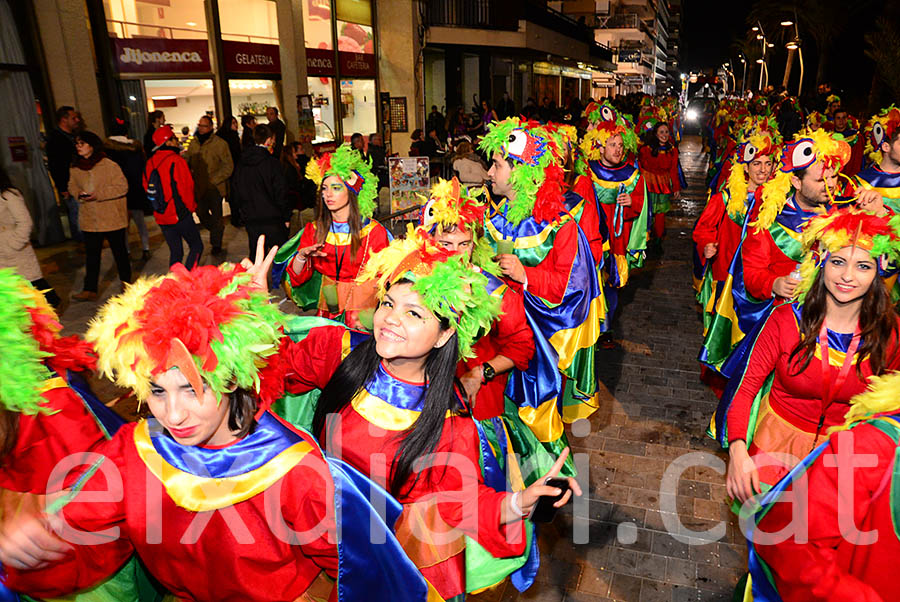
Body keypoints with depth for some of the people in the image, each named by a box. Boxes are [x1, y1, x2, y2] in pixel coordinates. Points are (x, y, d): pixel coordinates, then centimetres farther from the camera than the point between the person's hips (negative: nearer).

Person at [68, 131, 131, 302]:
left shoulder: (109, 165, -12)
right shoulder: (75, 167, 4)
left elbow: (122, 187, -13)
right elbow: (72, 186, 16)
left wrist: (99, 194, -20)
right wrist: (78, 194, -7)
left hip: (112, 217, -4)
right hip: (89, 219, 4)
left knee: (119, 252, 10)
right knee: (92, 255, 7)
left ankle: (126, 283, 27)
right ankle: (90, 290, 13)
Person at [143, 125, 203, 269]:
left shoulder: (150, 163, 7)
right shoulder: (176, 161, -14)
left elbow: (146, 187, 12)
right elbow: (186, 188, -14)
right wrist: (191, 207, 1)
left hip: (161, 217, 7)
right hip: (180, 214, -6)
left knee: (175, 252, 15)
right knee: (196, 246, 5)